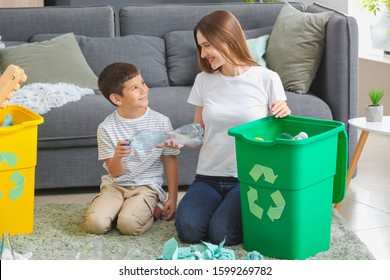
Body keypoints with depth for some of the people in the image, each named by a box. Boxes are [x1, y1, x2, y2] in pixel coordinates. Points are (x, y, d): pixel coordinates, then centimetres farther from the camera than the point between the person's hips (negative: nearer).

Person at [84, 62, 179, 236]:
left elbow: (170, 160, 5)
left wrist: (172, 198, 2)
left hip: (147, 186, -1)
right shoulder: (107, 128, -6)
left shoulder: (161, 122, -4)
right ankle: (122, 209, 7)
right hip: (115, 185, 1)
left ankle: (150, 210, 4)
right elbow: (115, 173, -5)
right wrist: (117, 157, -29)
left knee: (128, 225, -28)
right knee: (95, 224, -24)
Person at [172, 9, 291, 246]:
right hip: (208, 177, 3)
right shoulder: (204, 80, 5)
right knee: (188, 230, -24)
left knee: (221, 234, -25)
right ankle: (219, 205, 9)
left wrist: (284, 116, -17)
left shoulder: (267, 79, -5)